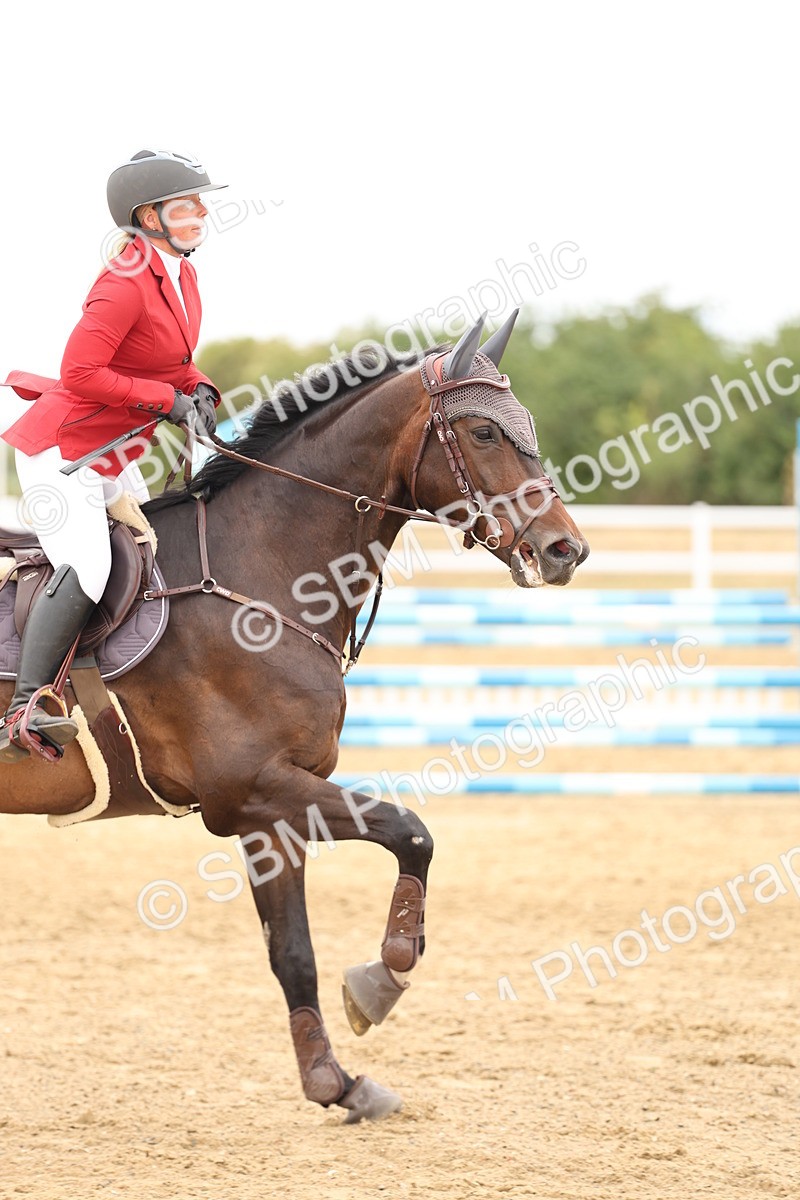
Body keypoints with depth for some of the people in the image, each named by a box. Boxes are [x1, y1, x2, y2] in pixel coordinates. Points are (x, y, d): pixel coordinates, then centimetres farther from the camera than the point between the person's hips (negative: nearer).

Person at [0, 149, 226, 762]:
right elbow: (81, 374, -27)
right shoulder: (126, 285, -22)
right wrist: (169, 399, -21)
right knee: (87, 569, -24)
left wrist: (199, 389, -2)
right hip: (61, 449, -10)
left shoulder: (181, 274, 6)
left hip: (111, 457, 10)